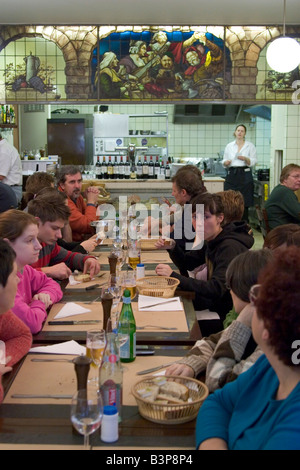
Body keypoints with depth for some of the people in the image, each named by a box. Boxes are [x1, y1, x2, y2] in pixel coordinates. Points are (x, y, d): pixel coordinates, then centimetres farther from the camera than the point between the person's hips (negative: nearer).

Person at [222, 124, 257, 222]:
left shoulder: (250, 146, 7)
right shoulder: (229, 146, 13)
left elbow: (253, 162, 2)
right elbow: (224, 161, 15)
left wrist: (245, 159, -16)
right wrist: (225, 162, -7)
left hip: (245, 175, -2)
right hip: (231, 174, 2)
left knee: (244, 202, -4)